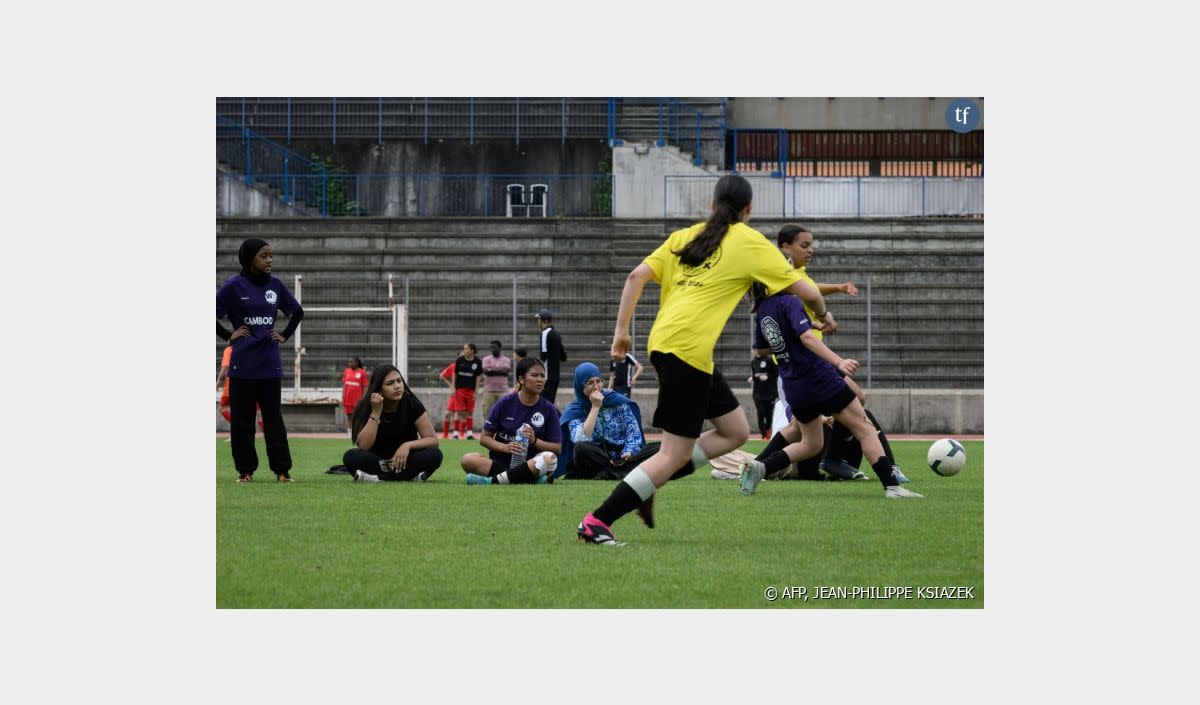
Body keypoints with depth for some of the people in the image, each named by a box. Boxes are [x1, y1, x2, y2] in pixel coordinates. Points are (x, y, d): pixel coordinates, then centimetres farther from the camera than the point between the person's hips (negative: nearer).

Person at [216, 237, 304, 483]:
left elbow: (297, 312, 20)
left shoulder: (275, 285, 7)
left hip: (270, 362, 3)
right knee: (242, 419, 2)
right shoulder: (234, 286, -5)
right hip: (243, 363, -3)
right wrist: (228, 336, -6)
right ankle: (245, 470, 9)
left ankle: (282, 469, 6)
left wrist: (285, 336, 9)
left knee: (273, 417, 4)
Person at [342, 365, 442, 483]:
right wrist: (375, 413, -28)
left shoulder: (411, 404, -9)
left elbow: (433, 439, -11)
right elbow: (362, 446, -22)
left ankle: (376, 477, -29)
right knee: (350, 457, -31)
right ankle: (410, 476, -32)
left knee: (435, 454, -29)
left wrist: (408, 445, -28)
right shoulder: (366, 407, -11)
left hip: (405, 461, 1)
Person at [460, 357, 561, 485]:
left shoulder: (548, 409, 3)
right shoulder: (505, 403, 2)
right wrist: (505, 447, -15)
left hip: (529, 463, 0)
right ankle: (531, 477, -31)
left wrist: (534, 441, -14)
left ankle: (492, 481, -31)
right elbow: (484, 438, 3)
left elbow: (557, 448, 3)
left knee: (549, 459, -35)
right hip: (500, 462, 0)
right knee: (468, 460, -28)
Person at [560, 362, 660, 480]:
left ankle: (608, 474, -33)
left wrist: (629, 452, -15)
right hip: (596, 460, -2)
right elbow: (581, 440, -16)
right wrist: (595, 407, -14)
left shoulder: (618, 401, 6)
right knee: (581, 448, -35)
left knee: (657, 448, -23)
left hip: (623, 459, 2)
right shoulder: (573, 411, 1)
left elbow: (633, 431, 4)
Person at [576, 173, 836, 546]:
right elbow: (806, 292, 7)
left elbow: (636, 276, 9)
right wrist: (824, 314, 27)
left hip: (663, 343, 8)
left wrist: (621, 329, 14)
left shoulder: (685, 236, 18)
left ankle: (647, 484, 8)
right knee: (675, 453, -5)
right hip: (687, 349, -8)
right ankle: (597, 521, -10)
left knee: (735, 431, 15)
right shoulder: (749, 242, 3)